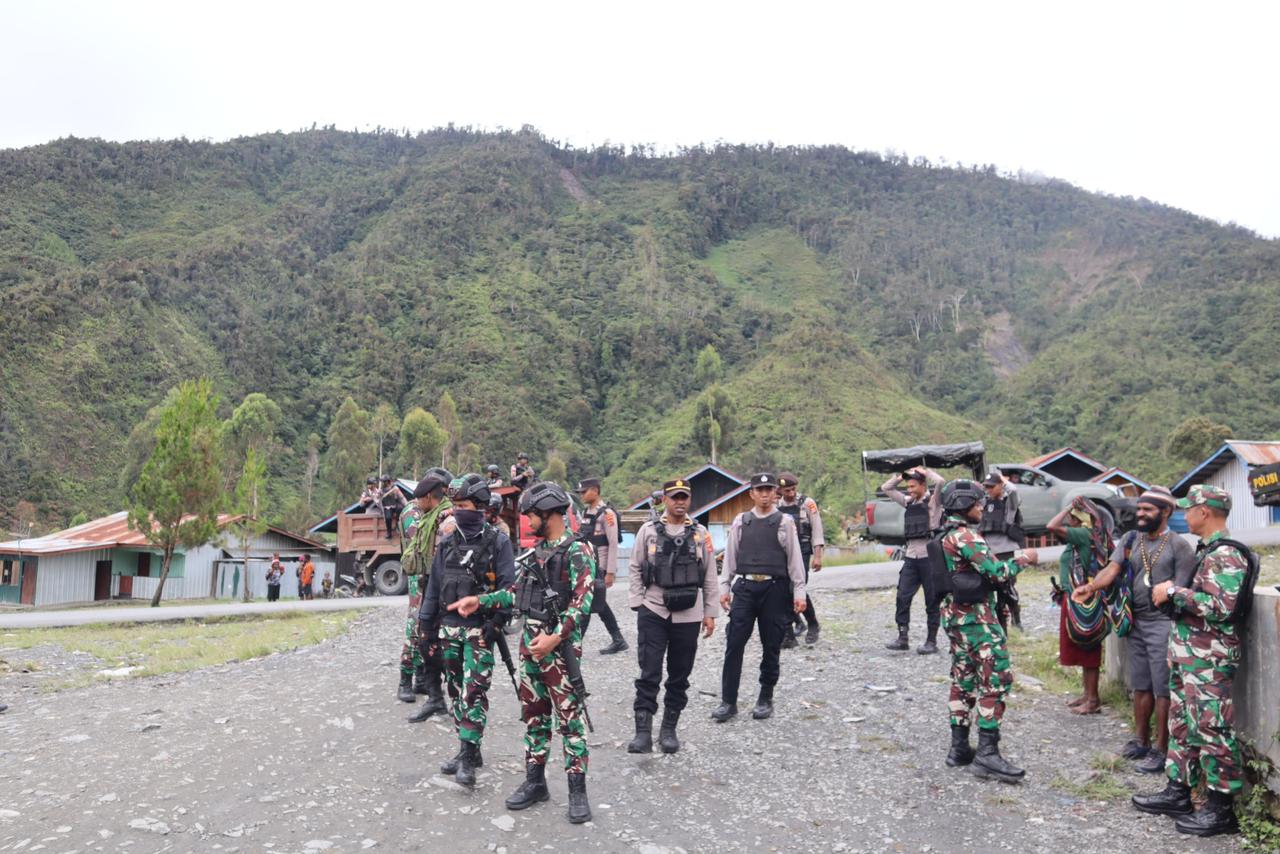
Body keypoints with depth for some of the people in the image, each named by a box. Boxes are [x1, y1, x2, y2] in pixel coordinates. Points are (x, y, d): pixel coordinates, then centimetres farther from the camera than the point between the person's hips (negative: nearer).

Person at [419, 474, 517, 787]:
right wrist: (426, 621, 11)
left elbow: (507, 585, -9)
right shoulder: (448, 542, 8)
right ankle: (467, 750, 23)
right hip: (449, 627, 6)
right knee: (456, 690, 12)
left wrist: (495, 622, -17)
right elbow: (435, 583, 13)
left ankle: (468, 757, -3)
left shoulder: (498, 542, -6)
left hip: (479, 629, -6)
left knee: (474, 691, -8)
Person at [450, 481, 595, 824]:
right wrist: (480, 600, 13)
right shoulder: (537, 549, 12)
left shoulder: (577, 551, -13)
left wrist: (555, 637, -25)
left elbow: (582, 602, -19)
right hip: (530, 644, 8)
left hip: (560, 647, -8)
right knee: (533, 715, 14)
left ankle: (577, 790, 8)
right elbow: (518, 591, 19)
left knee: (569, 718, -1)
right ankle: (535, 781, 25)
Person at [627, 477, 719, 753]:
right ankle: (643, 732, -1)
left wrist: (710, 613, 5)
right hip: (653, 612, -2)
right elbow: (635, 569, 6)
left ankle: (669, 730, 23)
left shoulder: (700, 534, 5)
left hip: (688, 615, 2)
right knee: (649, 674, -5)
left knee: (679, 676, 10)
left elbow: (710, 576, 7)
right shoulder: (648, 531, 2)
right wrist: (638, 603, -3)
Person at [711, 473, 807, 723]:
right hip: (745, 587, 1)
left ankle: (765, 700, 22)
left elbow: (795, 559, 1)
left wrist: (799, 592, -3)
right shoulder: (740, 521, 8)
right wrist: (724, 587, 6)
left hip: (775, 589, -1)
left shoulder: (785, 522, 2)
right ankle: (728, 701, 6)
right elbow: (730, 556, 10)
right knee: (734, 645, -2)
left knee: (771, 648, 7)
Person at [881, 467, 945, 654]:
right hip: (910, 556, 6)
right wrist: (902, 474, 10)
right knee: (903, 598, 1)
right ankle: (902, 638, 7)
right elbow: (885, 488, 18)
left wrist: (924, 471, -6)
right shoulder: (909, 502, 13)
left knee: (932, 601, 3)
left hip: (929, 556, -6)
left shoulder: (933, 500, -3)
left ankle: (931, 641, 10)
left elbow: (940, 481, -22)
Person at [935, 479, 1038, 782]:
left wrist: (1012, 561, 11)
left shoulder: (947, 535, 14)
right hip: (976, 617, -10)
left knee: (964, 680, 13)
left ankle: (959, 748, 17)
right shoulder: (965, 535, -17)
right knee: (996, 679, -6)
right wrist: (1023, 559, -4)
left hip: (955, 614, 10)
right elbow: (995, 572, -19)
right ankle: (987, 754, -7)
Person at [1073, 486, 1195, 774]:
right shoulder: (1130, 540, 8)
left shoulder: (1180, 547, -8)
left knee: (1162, 688, -1)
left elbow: (1181, 591, -11)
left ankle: (1161, 750, 8)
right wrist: (1091, 586, -24)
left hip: (1163, 623, -6)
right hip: (1136, 621, 6)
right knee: (1141, 685, 16)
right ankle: (1141, 740, 29)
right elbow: (1112, 569, -5)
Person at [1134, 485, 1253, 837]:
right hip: (1187, 654, 10)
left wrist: (1173, 590, -20)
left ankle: (1220, 809, 7)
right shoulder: (1206, 551, 14)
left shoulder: (1226, 555, -17)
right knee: (1182, 724, 16)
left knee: (1212, 729, -2)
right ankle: (1178, 792, 25)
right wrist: (1172, 592, 6)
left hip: (1209, 659, -10)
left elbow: (1221, 606, -27)